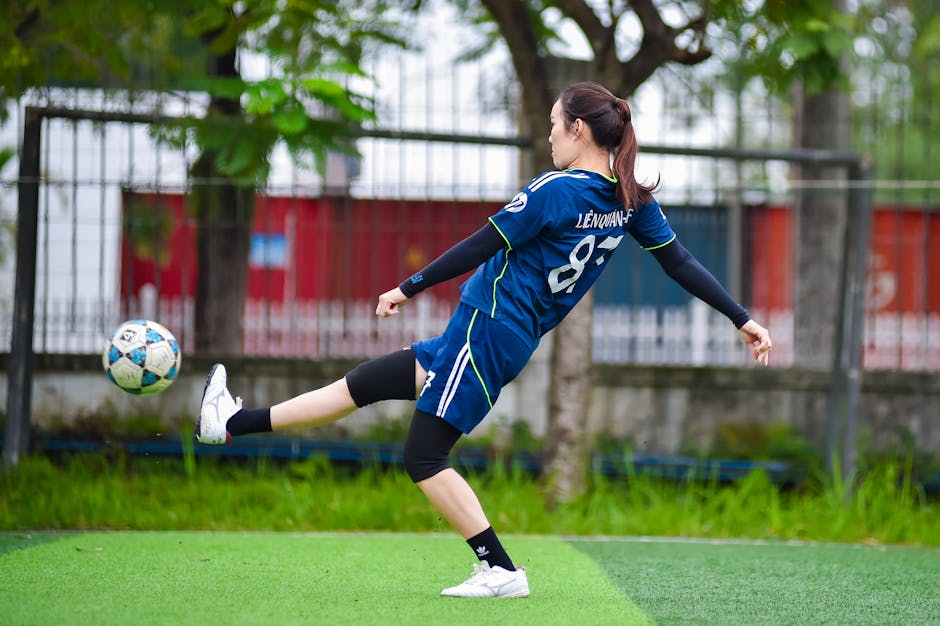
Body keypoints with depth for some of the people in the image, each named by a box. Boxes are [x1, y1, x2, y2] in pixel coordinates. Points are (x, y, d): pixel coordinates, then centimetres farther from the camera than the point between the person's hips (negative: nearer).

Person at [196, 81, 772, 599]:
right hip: (517, 340, 9)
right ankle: (232, 424, 14)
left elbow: (481, 247, -13)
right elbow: (682, 263, 5)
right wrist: (744, 319, 10)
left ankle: (501, 570, -5)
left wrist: (410, 289, -3)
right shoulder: (632, 200, 5)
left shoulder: (554, 191, -17)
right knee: (360, 385, 11)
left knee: (424, 457, -4)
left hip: (487, 327, -9)